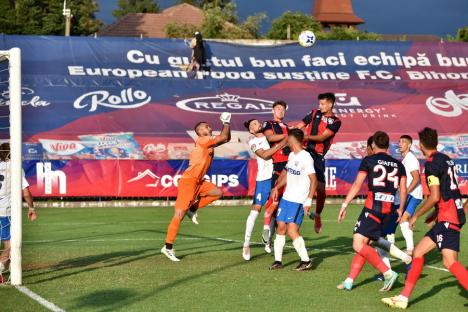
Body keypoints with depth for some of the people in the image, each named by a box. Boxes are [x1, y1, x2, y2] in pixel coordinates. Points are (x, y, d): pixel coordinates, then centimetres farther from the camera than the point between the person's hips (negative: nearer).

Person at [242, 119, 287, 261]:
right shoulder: (253, 142, 1)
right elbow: (264, 154, -14)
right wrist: (281, 145, -19)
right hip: (263, 178, -4)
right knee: (256, 209, -10)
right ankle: (246, 243, -7)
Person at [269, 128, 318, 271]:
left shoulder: (306, 158, -16)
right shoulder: (291, 155, 10)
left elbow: (314, 180, -17)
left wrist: (309, 200, -21)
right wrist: (277, 187, 25)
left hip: (298, 201, -8)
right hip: (286, 198, 8)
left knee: (292, 230, -14)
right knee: (281, 227, 7)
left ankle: (306, 261, -5)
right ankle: (278, 260, 15)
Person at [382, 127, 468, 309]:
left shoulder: (431, 163, -11)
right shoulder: (446, 159, 15)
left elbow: (434, 197, -18)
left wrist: (416, 216, -6)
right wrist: (436, 214, 28)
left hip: (448, 217, -10)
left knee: (449, 262, -19)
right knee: (418, 251, 12)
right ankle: (404, 298, 15)